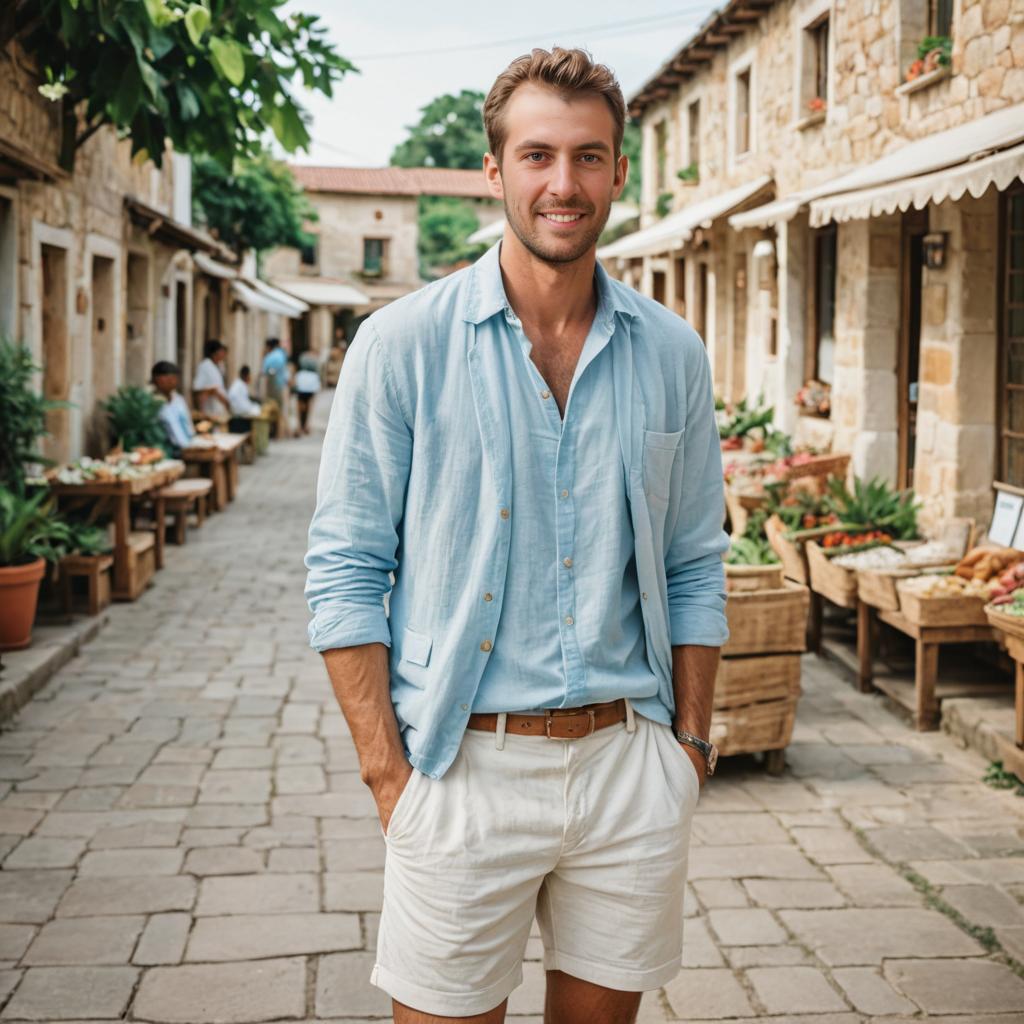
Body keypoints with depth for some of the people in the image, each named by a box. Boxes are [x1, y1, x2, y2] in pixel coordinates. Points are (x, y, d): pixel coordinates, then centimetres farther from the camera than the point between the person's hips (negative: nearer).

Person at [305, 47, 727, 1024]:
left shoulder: (671, 354, 6)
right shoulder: (403, 343, -5)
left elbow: (693, 570, 11)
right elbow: (345, 570, -5)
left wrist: (690, 740, 6)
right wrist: (387, 770, -10)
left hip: (630, 766, 3)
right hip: (466, 765, -3)